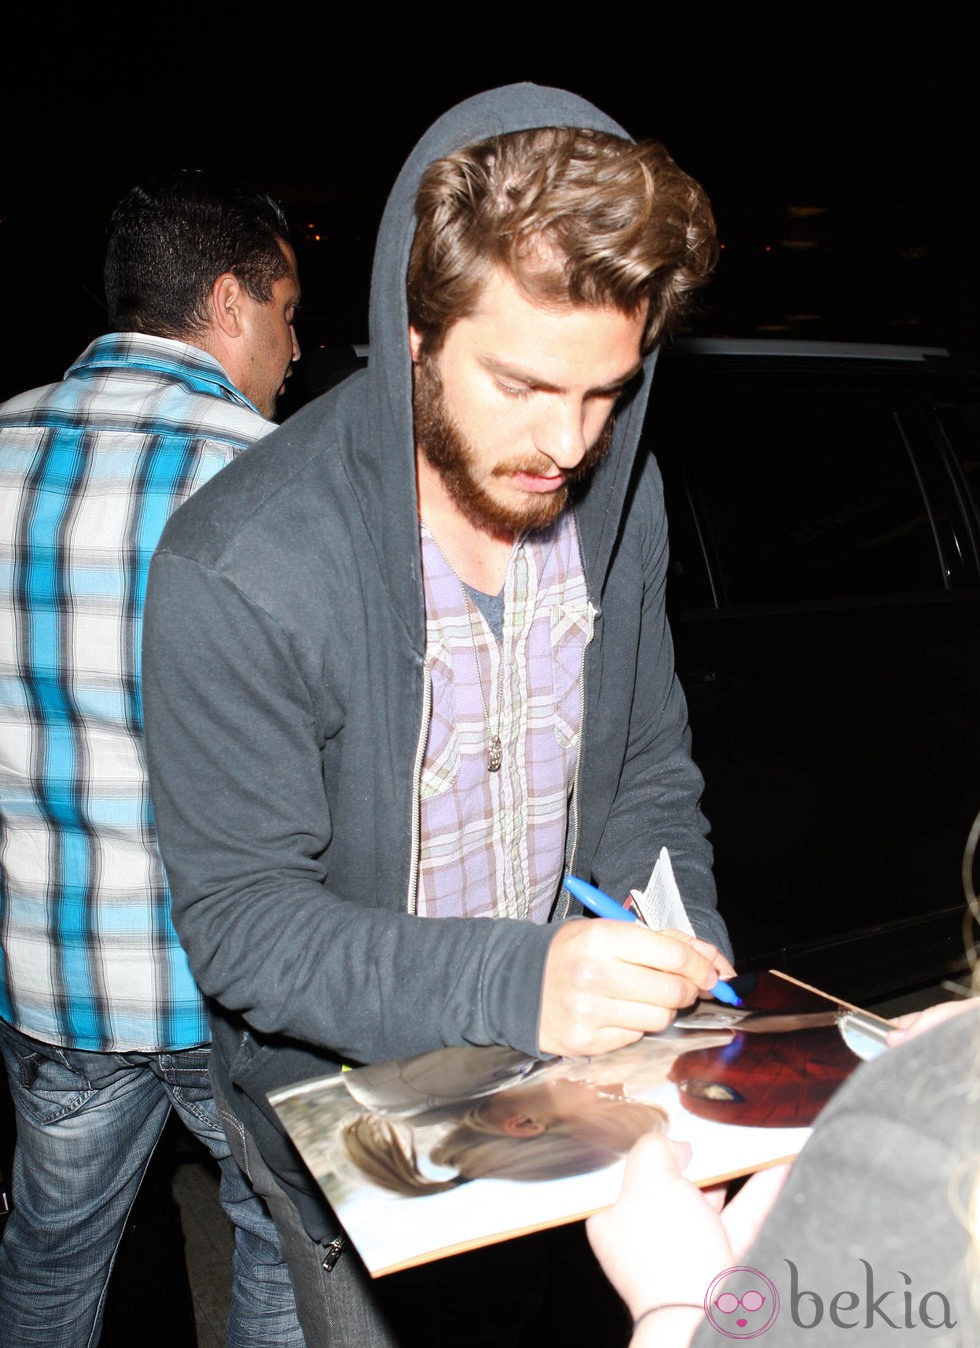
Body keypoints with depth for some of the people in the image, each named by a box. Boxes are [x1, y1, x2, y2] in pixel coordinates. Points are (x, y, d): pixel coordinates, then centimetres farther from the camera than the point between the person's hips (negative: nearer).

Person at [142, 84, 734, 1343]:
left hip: (567, 1075, 5)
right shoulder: (235, 571, -28)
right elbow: (242, 921, -24)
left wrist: (687, 960, -14)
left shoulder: (620, 494, -10)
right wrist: (513, 981, -37)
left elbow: (649, 767, 2)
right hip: (349, 1112, -4)